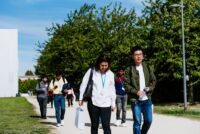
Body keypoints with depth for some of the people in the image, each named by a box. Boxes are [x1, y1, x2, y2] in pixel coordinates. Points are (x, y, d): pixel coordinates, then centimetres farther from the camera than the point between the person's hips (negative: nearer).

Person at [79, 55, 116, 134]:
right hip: (93, 102, -1)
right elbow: (84, 85, 2)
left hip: (106, 104, 1)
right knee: (94, 125, 10)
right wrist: (81, 98, 2)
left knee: (106, 126, -4)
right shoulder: (91, 71, -4)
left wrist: (113, 103, 11)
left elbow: (112, 90, 10)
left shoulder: (111, 74, 4)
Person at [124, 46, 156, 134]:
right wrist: (136, 92, -18)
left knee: (148, 120, 5)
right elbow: (126, 85, -6)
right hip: (135, 100, -3)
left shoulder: (147, 68, 8)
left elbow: (153, 80, 11)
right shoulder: (129, 70, -4)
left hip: (147, 99, 3)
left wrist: (149, 88, -8)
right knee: (137, 122, 0)